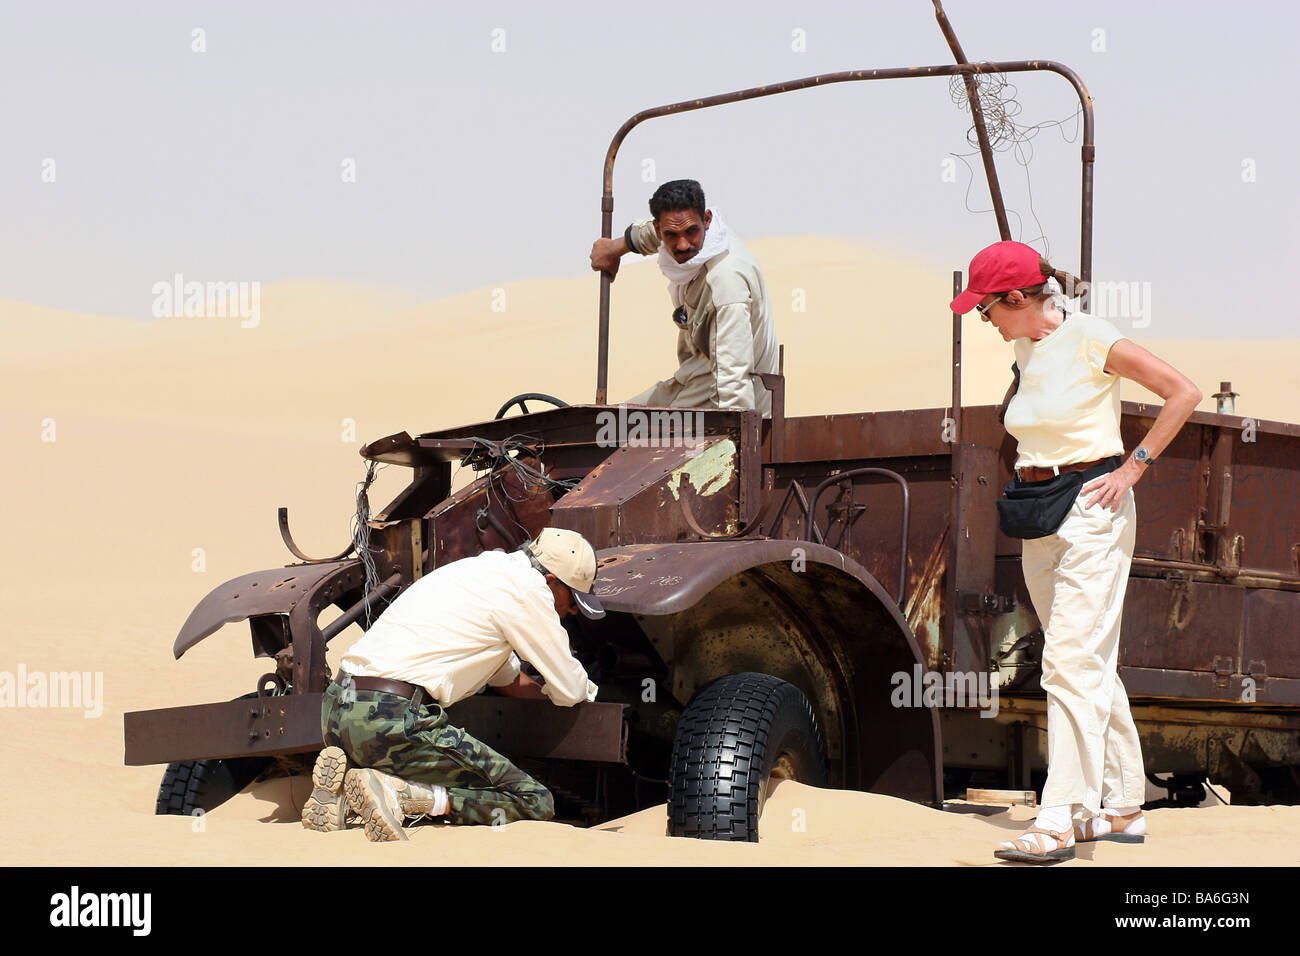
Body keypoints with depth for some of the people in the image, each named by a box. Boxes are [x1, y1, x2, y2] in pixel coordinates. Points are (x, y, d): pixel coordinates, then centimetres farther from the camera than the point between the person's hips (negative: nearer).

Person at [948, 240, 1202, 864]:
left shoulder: (1090, 339, -11)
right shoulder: (1025, 346, 11)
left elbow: (1183, 392, -11)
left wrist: (1133, 468, -11)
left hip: (1092, 513, -8)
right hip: (1039, 522, 8)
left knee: (1071, 664, -13)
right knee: (1091, 668, 12)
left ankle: (1060, 820, -15)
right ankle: (1122, 807, 20)